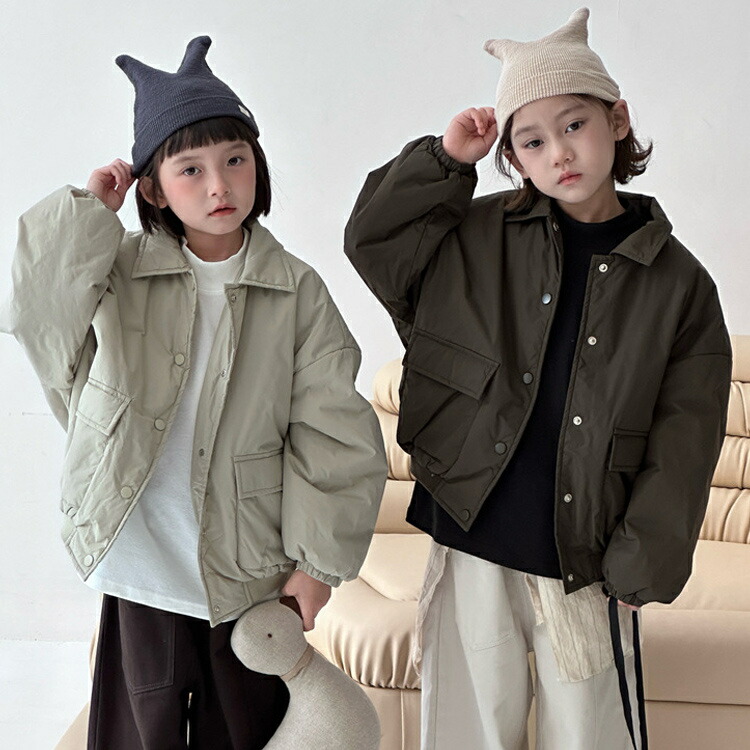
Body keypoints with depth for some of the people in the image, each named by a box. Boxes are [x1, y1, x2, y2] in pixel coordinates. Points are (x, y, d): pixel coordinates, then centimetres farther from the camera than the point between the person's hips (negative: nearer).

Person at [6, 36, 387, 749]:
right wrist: (87, 208, -13)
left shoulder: (298, 292, -4)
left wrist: (318, 563, -5)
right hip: (141, 563, 1)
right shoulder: (119, 270, -2)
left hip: (251, 570, 0)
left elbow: (332, 436, -4)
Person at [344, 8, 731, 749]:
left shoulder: (677, 283, -1)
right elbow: (369, 237, 7)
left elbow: (681, 446, -1)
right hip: (471, 554, 1)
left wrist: (638, 570, -4)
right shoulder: (476, 239, 3)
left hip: (587, 571, -1)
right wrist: (445, 158, -3)